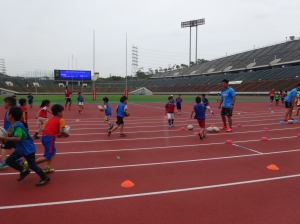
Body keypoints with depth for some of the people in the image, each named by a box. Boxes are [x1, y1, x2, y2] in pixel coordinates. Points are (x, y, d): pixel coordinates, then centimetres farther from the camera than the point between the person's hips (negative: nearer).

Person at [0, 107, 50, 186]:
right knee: (9, 160, 7)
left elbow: (18, 138, -37)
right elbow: (13, 136, 19)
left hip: (28, 149, -9)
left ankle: (45, 178, 17)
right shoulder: (14, 125, 4)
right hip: (20, 149, 9)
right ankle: (24, 170, 22)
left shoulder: (18, 126, -26)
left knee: (32, 165, 1)